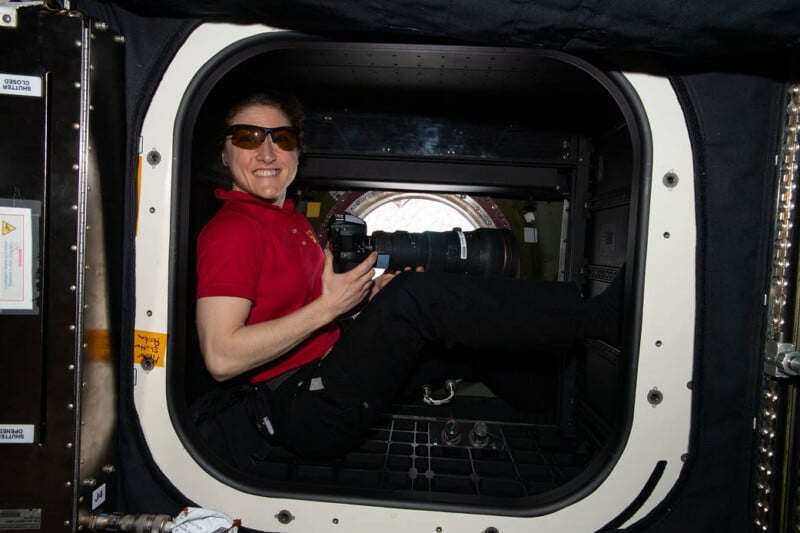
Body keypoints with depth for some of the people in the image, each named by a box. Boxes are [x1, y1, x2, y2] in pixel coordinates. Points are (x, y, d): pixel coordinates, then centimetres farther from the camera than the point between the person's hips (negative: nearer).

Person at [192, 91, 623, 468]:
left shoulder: (289, 220, 14)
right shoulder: (231, 231, -13)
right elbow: (221, 357, -21)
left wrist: (368, 295, 2)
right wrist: (327, 307, -19)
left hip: (326, 377, 9)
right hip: (303, 413, -9)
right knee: (415, 297, -24)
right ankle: (597, 317, -13)